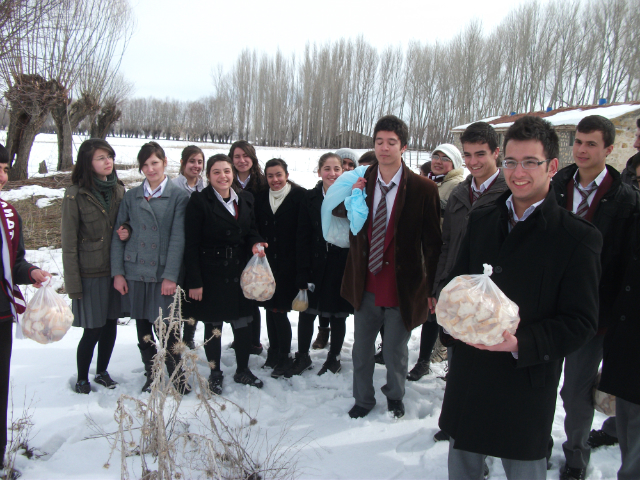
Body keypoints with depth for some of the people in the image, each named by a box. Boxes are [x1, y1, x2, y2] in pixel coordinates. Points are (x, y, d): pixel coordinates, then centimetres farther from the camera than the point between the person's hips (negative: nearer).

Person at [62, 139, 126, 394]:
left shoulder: (118, 190, 6)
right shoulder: (75, 195, -10)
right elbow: (69, 243, -8)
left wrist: (126, 231, -7)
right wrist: (73, 283, -9)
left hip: (115, 270, 5)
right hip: (90, 273, -5)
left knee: (111, 324, 12)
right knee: (92, 329, 1)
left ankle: (102, 372, 33)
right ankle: (82, 379, 24)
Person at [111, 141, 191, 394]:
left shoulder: (178, 196, -1)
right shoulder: (131, 196, 9)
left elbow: (178, 238, -7)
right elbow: (118, 235, 9)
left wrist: (170, 276, -13)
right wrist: (117, 272, 2)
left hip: (164, 274, -3)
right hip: (135, 272, 4)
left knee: (166, 327, -3)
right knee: (142, 328, 12)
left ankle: (176, 374, 17)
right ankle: (151, 374, 29)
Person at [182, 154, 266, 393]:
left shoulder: (245, 199, 7)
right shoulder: (199, 201, -8)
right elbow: (191, 245, -10)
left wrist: (255, 243, -7)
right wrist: (194, 281, -14)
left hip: (240, 272, 4)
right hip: (211, 274, -4)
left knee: (244, 322, 9)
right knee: (213, 326, 9)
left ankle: (242, 369, 29)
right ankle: (215, 373, 28)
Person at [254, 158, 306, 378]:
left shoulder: (299, 196, -5)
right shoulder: (261, 198, 10)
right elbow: (256, 229, 12)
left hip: (288, 263, -5)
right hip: (267, 262, 5)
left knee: (279, 310, -5)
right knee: (271, 308, 11)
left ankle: (284, 357, 11)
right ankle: (274, 351, 26)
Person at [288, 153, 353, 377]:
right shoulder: (310, 199, 1)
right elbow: (303, 239, -2)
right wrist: (303, 274, -7)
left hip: (342, 267, -2)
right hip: (316, 266, 2)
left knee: (337, 316, 10)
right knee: (306, 312, 8)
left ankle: (334, 358, 30)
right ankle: (302, 357, 29)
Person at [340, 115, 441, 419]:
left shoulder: (424, 189, -10)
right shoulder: (361, 182, 0)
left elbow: (433, 243, -6)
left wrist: (432, 288, -4)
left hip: (402, 287, -3)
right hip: (366, 285, 3)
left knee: (396, 351, 15)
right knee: (361, 349, 17)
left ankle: (394, 397, 43)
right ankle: (363, 399, 41)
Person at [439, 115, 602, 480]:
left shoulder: (579, 238, -10)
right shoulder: (481, 220, 5)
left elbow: (581, 322, -11)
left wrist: (521, 344, -25)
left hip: (528, 380, -4)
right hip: (469, 374, 4)